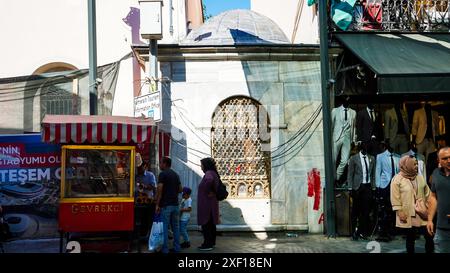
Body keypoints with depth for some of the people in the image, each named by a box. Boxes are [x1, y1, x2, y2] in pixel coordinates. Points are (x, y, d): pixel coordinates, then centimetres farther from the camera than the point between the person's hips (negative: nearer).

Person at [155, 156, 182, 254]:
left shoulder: (163, 174, -8)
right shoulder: (176, 174, 13)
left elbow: (159, 190, -15)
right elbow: (180, 189, 15)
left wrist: (157, 204, -12)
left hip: (165, 205, -7)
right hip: (175, 204, 7)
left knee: (164, 227, -2)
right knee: (176, 226, 11)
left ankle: (165, 249, 0)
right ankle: (176, 247, 14)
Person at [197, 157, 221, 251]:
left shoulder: (209, 173, -16)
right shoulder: (213, 173, 14)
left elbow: (209, 180, -40)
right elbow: (217, 186, 30)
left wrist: (208, 192, -27)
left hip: (207, 204, -10)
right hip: (211, 203, 10)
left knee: (206, 224, -5)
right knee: (211, 224, 14)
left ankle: (207, 244, -2)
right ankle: (212, 242, 22)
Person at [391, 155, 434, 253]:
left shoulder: (420, 177, 9)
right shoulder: (397, 179, -7)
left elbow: (427, 194, 14)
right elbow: (395, 198, -9)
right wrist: (399, 212, -13)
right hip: (408, 215, -4)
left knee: (429, 236, -1)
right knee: (410, 238, 6)